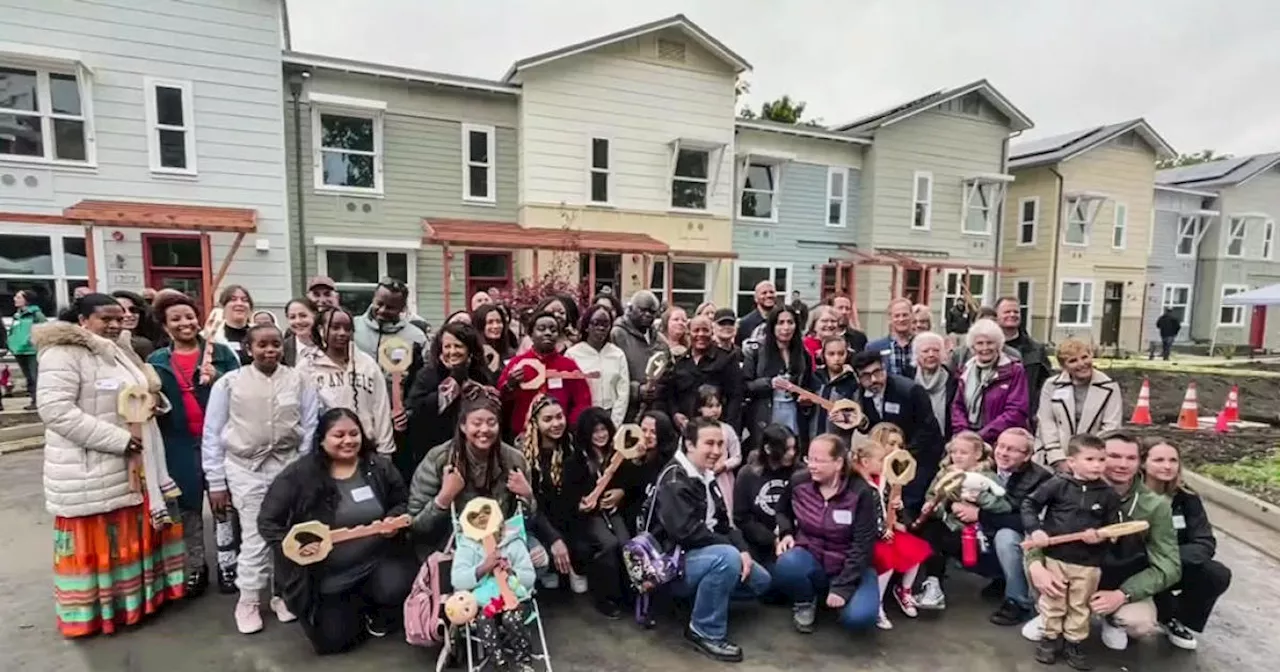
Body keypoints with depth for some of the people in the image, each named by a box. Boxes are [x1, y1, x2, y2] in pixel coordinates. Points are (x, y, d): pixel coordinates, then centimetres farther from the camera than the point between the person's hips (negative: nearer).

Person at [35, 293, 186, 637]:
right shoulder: (62, 354, -14)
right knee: (93, 543, 4)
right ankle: (88, 612, 20)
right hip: (89, 473, -8)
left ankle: (134, 595, 30)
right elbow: (55, 410, -23)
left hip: (132, 468, 8)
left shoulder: (119, 352, 13)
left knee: (130, 537, 16)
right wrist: (118, 439, -24)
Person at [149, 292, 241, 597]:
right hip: (180, 445, 2)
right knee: (188, 508, 11)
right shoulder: (156, 361, 7)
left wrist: (218, 378, -19)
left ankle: (227, 561, 21)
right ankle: (195, 567, 25)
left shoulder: (220, 352, 2)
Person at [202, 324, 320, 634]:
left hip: (289, 465, 1)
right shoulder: (229, 382, -3)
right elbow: (212, 435, 1)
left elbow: (310, 428, -1)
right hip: (246, 468, -1)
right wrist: (216, 482, 1)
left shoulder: (299, 381, -2)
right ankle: (248, 602, 22)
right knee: (255, 537, 3)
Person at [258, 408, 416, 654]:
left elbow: (403, 502, 8)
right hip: (327, 576, 0)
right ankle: (360, 610, 37)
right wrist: (295, 545, -22)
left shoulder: (379, 466, -5)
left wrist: (394, 519, -13)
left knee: (395, 590, -29)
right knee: (332, 641, 2)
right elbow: (268, 522, -7)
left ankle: (381, 614, 11)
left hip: (378, 559, 0)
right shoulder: (299, 474, -13)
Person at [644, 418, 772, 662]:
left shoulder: (707, 476, 10)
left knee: (760, 581, 8)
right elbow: (687, 532, -30)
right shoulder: (674, 479, -20)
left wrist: (742, 550, -8)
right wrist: (734, 549, -20)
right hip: (673, 561, -9)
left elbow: (724, 522, 11)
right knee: (727, 557, -34)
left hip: (706, 552, 9)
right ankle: (704, 631, -17)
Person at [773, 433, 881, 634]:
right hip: (810, 557, 2)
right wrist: (786, 533, -8)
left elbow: (863, 544, -15)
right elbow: (783, 511, 14)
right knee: (786, 565, -34)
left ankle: (834, 591, 7)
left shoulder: (861, 492, -15)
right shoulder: (799, 481, -7)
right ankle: (805, 602, 1)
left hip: (849, 567, -1)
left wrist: (842, 586, -21)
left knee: (859, 616, -29)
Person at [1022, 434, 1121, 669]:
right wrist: (1035, 529, -15)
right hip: (1055, 555, -1)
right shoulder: (1057, 484, -10)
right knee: (1052, 601, 11)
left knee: (1080, 606, 15)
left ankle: (1073, 643, 31)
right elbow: (1029, 503, -4)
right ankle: (1051, 637, 29)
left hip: (1089, 562, 2)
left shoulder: (1109, 494, -3)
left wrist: (1100, 536, -18)